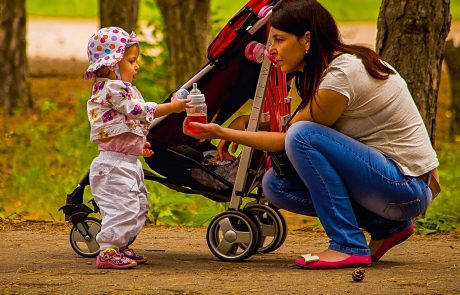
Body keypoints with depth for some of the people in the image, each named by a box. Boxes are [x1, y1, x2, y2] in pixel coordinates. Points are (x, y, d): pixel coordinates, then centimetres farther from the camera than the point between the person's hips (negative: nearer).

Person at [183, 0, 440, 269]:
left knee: (303, 135, -23)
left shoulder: (340, 77, -21)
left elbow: (293, 138, -12)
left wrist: (225, 133, -9)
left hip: (409, 189, -9)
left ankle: (349, 246, -17)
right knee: (275, 185, 1)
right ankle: (386, 227, 7)